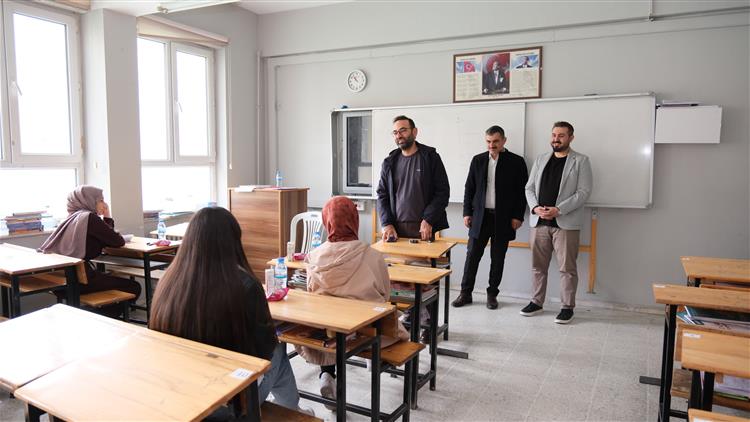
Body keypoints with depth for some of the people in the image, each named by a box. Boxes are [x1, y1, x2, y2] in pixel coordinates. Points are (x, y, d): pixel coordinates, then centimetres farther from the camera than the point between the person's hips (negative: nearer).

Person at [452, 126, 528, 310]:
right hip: (480, 217, 2)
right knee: (472, 255, 3)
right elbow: (469, 188, 9)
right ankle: (465, 293, 13)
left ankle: (492, 294, 20)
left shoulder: (516, 162, 0)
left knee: (498, 259, 7)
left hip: (503, 219, -1)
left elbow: (522, 191, 0)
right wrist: (467, 212, 2)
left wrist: (518, 216, -6)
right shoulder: (478, 160, 7)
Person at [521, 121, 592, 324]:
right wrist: (535, 207, -7)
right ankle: (536, 302, 22)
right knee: (538, 266, 10)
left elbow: (583, 191, -8)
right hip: (539, 222, 4)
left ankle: (567, 307, 14)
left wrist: (558, 210, -17)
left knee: (567, 268, 2)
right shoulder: (540, 159, 13)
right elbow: (529, 187, 11)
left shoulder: (580, 161, 0)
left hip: (566, 223, -4)